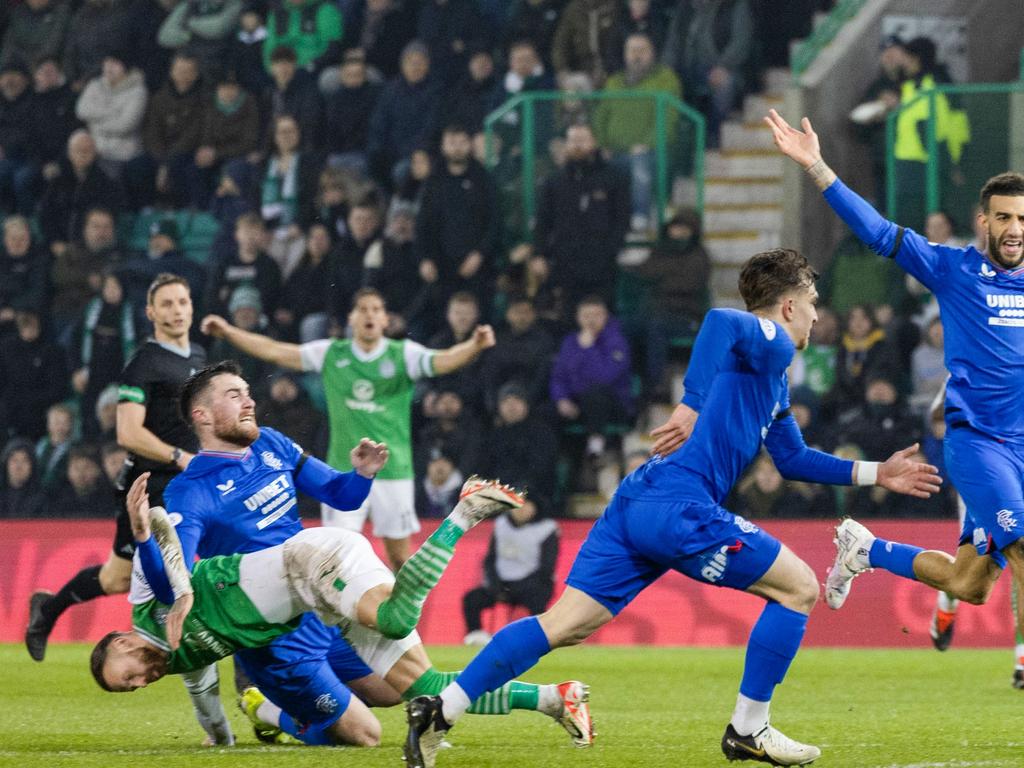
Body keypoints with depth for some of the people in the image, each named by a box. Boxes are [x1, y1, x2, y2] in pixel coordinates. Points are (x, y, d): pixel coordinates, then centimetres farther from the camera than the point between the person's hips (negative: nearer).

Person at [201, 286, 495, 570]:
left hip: (392, 471, -1)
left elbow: (445, 360, -20)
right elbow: (274, 351, 2)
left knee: (399, 555, 5)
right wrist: (228, 332, -5)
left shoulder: (403, 354, -4)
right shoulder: (331, 353, 2)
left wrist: (474, 346, -41)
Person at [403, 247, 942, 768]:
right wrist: (692, 407, -27)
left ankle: (440, 711, -9)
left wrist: (875, 474, 37)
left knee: (565, 625, 2)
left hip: (635, 506, 9)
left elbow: (793, 460, 39)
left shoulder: (771, 376, 30)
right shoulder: (772, 345, -1)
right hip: (680, 508, -9)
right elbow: (722, 321, -23)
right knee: (799, 587, 3)